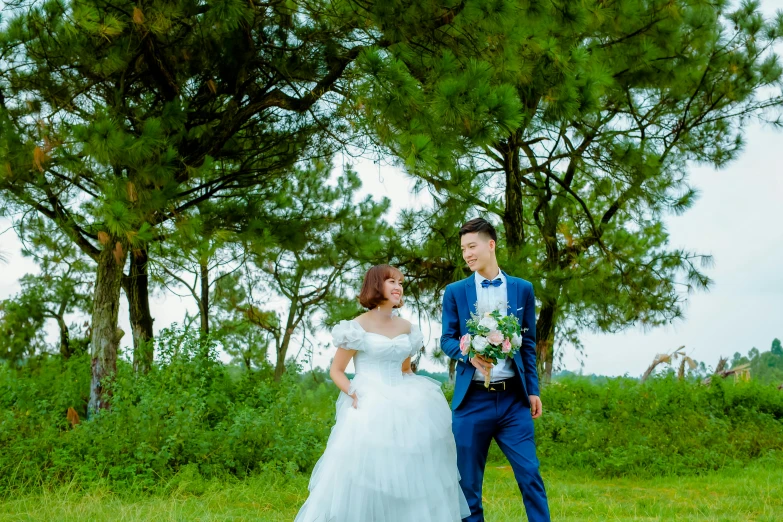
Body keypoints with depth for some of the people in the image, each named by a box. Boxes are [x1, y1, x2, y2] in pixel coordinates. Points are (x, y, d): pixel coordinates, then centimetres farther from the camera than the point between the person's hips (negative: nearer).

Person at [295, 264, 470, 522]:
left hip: (403, 409, 5)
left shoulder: (406, 327, 11)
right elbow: (336, 371, -1)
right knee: (365, 469, -13)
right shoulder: (359, 326, -4)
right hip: (369, 409, -5)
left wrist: (414, 395, 5)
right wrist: (355, 395, -16)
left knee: (409, 472, 2)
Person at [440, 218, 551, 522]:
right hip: (472, 398, 0)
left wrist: (533, 390, 5)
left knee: (530, 474, -4)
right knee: (468, 480, 5)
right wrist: (470, 354, -18)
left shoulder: (522, 289, 8)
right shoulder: (455, 292, 6)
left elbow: (528, 343, 10)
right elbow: (447, 339, 4)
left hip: (513, 398, 0)